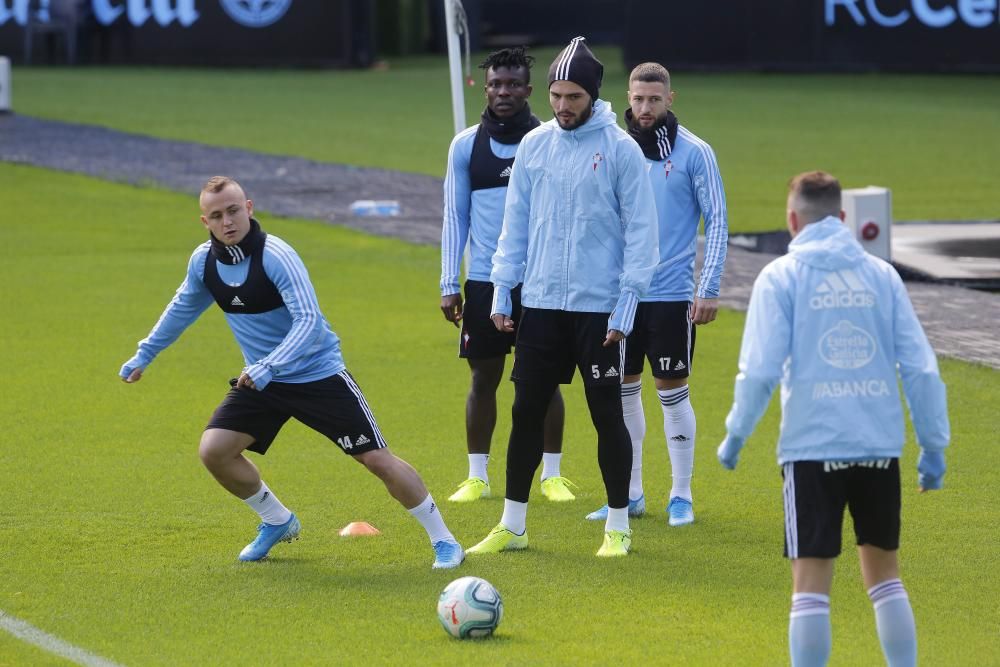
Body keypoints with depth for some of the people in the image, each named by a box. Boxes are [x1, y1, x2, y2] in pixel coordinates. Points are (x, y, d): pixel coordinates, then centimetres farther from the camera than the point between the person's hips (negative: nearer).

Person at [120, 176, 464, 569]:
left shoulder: (275, 256, -24)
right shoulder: (204, 261, -4)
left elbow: (309, 320, -32)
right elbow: (183, 307, 17)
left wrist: (268, 367, -42)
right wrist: (144, 355, 22)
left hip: (318, 373, -6)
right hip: (260, 379, 6)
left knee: (378, 459, -9)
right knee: (213, 451, -8)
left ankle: (442, 540, 6)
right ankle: (277, 522, 16)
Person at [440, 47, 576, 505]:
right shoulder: (466, 145, 5)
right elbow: (455, 218, 8)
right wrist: (448, 285, 2)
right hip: (484, 281, 1)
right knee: (484, 379, 4)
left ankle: (552, 475, 11)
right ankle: (477, 477, 12)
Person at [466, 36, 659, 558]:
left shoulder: (620, 150, -7)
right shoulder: (534, 145, 6)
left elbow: (640, 232, -7)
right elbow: (516, 223, 12)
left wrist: (626, 306, -11)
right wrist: (501, 291, 8)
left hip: (599, 308, -4)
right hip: (540, 304, 4)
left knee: (607, 415, 1)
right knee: (526, 412, 7)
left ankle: (618, 528, 12)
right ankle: (512, 526, 16)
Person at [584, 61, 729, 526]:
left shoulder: (693, 153, -5)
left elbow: (717, 221, -4)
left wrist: (709, 288, -11)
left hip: (672, 295, -4)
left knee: (672, 391, -1)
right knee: (624, 391, 8)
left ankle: (681, 496, 9)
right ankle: (629, 494, 17)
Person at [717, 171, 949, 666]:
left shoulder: (780, 277, -1)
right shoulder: (881, 274, 7)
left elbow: (759, 371, -8)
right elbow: (921, 368, 5)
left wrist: (735, 436, 4)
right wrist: (934, 444, 11)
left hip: (813, 445, -3)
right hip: (880, 444, 3)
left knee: (811, 583, 0)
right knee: (883, 572, 16)